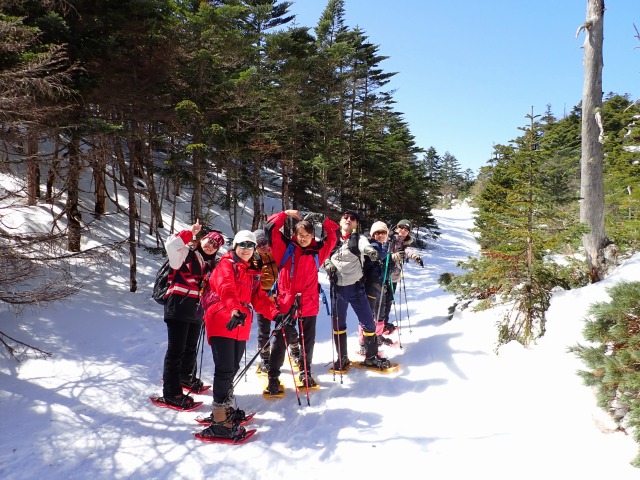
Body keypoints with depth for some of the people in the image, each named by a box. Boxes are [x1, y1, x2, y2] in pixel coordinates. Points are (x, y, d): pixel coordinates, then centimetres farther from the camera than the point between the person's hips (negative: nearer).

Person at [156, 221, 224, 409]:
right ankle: (171, 393, 0)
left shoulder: (209, 264, 17)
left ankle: (186, 377, 44)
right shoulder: (186, 253, -5)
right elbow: (171, 245, -27)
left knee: (191, 348, 22)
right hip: (178, 307, -8)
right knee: (176, 350, -6)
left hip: (196, 311, 8)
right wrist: (190, 232, -26)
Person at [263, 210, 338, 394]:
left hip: (309, 303, 3)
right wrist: (285, 214, -6)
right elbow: (270, 228, -5)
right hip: (286, 302, -2)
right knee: (281, 341, 6)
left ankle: (305, 373, 34)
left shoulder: (317, 251, 4)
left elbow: (333, 236, 11)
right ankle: (273, 377, 16)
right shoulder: (286, 247, -1)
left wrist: (324, 220, 1)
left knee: (308, 341, 15)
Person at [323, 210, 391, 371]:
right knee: (337, 324, 11)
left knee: (368, 322, 0)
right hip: (337, 288, 3)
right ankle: (342, 358, 28)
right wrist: (327, 264, -6)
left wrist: (369, 250, -50)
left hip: (355, 287, -2)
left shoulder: (358, 238, -2)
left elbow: (365, 245, -25)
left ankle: (371, 357, 18)